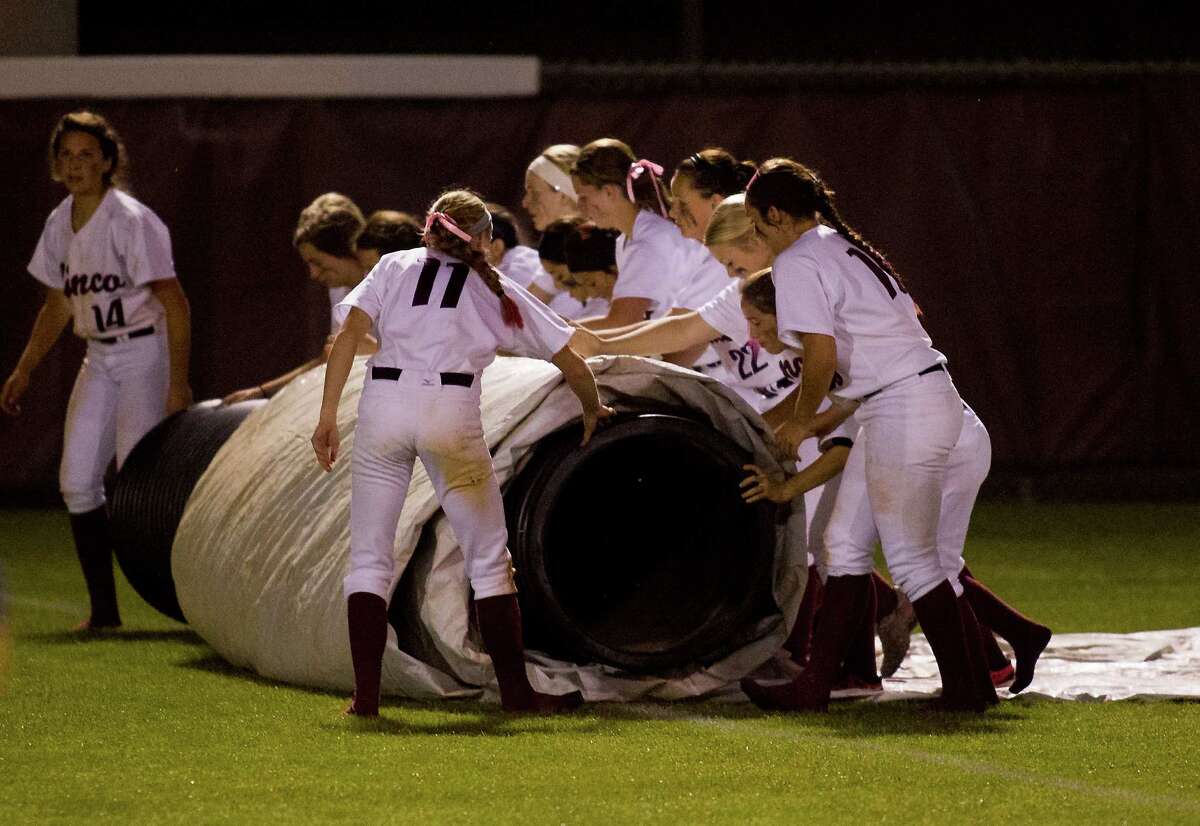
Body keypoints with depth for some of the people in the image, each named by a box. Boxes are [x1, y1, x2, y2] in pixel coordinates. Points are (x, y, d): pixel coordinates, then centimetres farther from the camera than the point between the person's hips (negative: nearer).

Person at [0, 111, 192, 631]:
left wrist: (178, 383, -23)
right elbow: (58, 305, 21)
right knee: (77, 481, -1)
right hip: (99, 360, 7)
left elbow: (174, 304, -17)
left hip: (146, 354, -7)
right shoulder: (60, 226, 8)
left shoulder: (132, 222, -15)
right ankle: (103, 607, 4)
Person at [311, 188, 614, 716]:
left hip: (384, 402, 1)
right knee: (489, 560, 9)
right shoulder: (496, 290, 18)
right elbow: (569, 361, 22)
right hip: (451, 411, -1)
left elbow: (350, 332, 3)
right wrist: (592, 410, 40)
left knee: (368, 558, 8)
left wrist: (327, 416, 2)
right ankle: (516, 691, 8)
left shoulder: (395, 267, 19)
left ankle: (365, 695, 0)